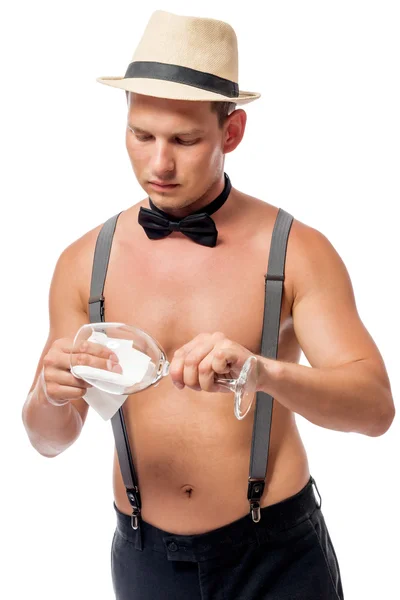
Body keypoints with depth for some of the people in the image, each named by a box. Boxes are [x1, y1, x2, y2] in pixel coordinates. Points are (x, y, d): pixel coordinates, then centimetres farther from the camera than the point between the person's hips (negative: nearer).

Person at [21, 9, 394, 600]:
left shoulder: (295, 250, -11)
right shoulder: (84, 262, -3)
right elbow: (50, 440, 2)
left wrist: (262, 371, -35)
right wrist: (53, 395, -21)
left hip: (276, 553, -2)